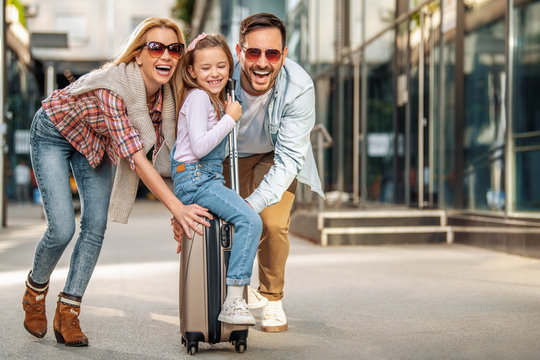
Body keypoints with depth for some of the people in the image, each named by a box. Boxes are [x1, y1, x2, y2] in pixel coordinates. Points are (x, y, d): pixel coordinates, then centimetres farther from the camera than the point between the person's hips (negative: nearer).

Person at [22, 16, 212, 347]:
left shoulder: (166, 91, -19)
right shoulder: (112, 88, -39)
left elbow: (162, 150, -12)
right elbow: (136, 157, -41)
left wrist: (178, 208, -18)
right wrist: (177, 207, -43)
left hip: (93, 142, 6)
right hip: (53, 133, -6)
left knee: (96, 224, -6)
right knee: (62, 229, -13)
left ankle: (68, 313, 7)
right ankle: (35, 290, 19)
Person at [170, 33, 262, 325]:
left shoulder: (216, 100, 20)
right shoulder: (198, 97, -11)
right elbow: (199, 147, -22)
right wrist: (230, 118, -16)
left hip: (208, 177, 10)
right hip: (195, 178, -10)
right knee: (250, 221, -25)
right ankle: (233, 303, -28)